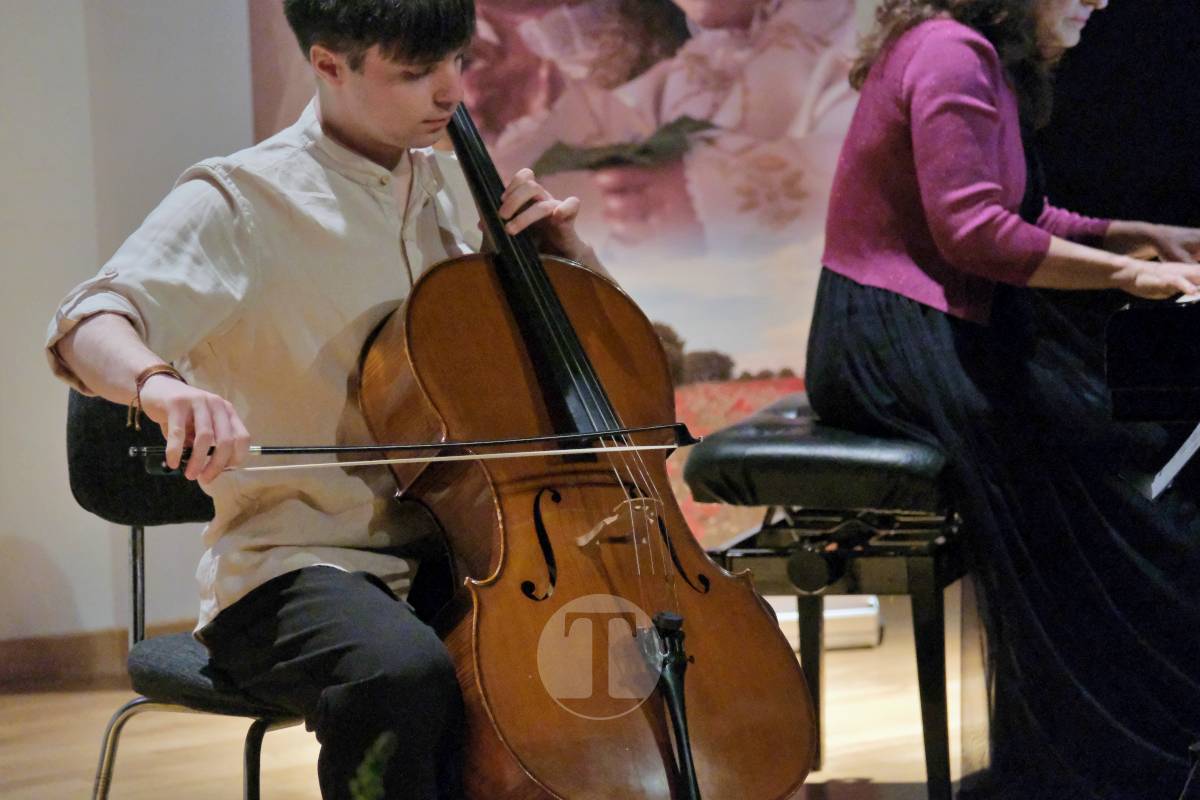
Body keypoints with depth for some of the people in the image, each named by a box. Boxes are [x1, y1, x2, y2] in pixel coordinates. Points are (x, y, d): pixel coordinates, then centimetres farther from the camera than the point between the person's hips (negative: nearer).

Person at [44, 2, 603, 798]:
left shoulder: (453, 186, 12)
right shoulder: (243, 199, -7)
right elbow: (89, 327, -22)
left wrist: (563, 244, 1)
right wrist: (159, 381, -46)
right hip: (300, 561, -6)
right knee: (404, 672, -37)